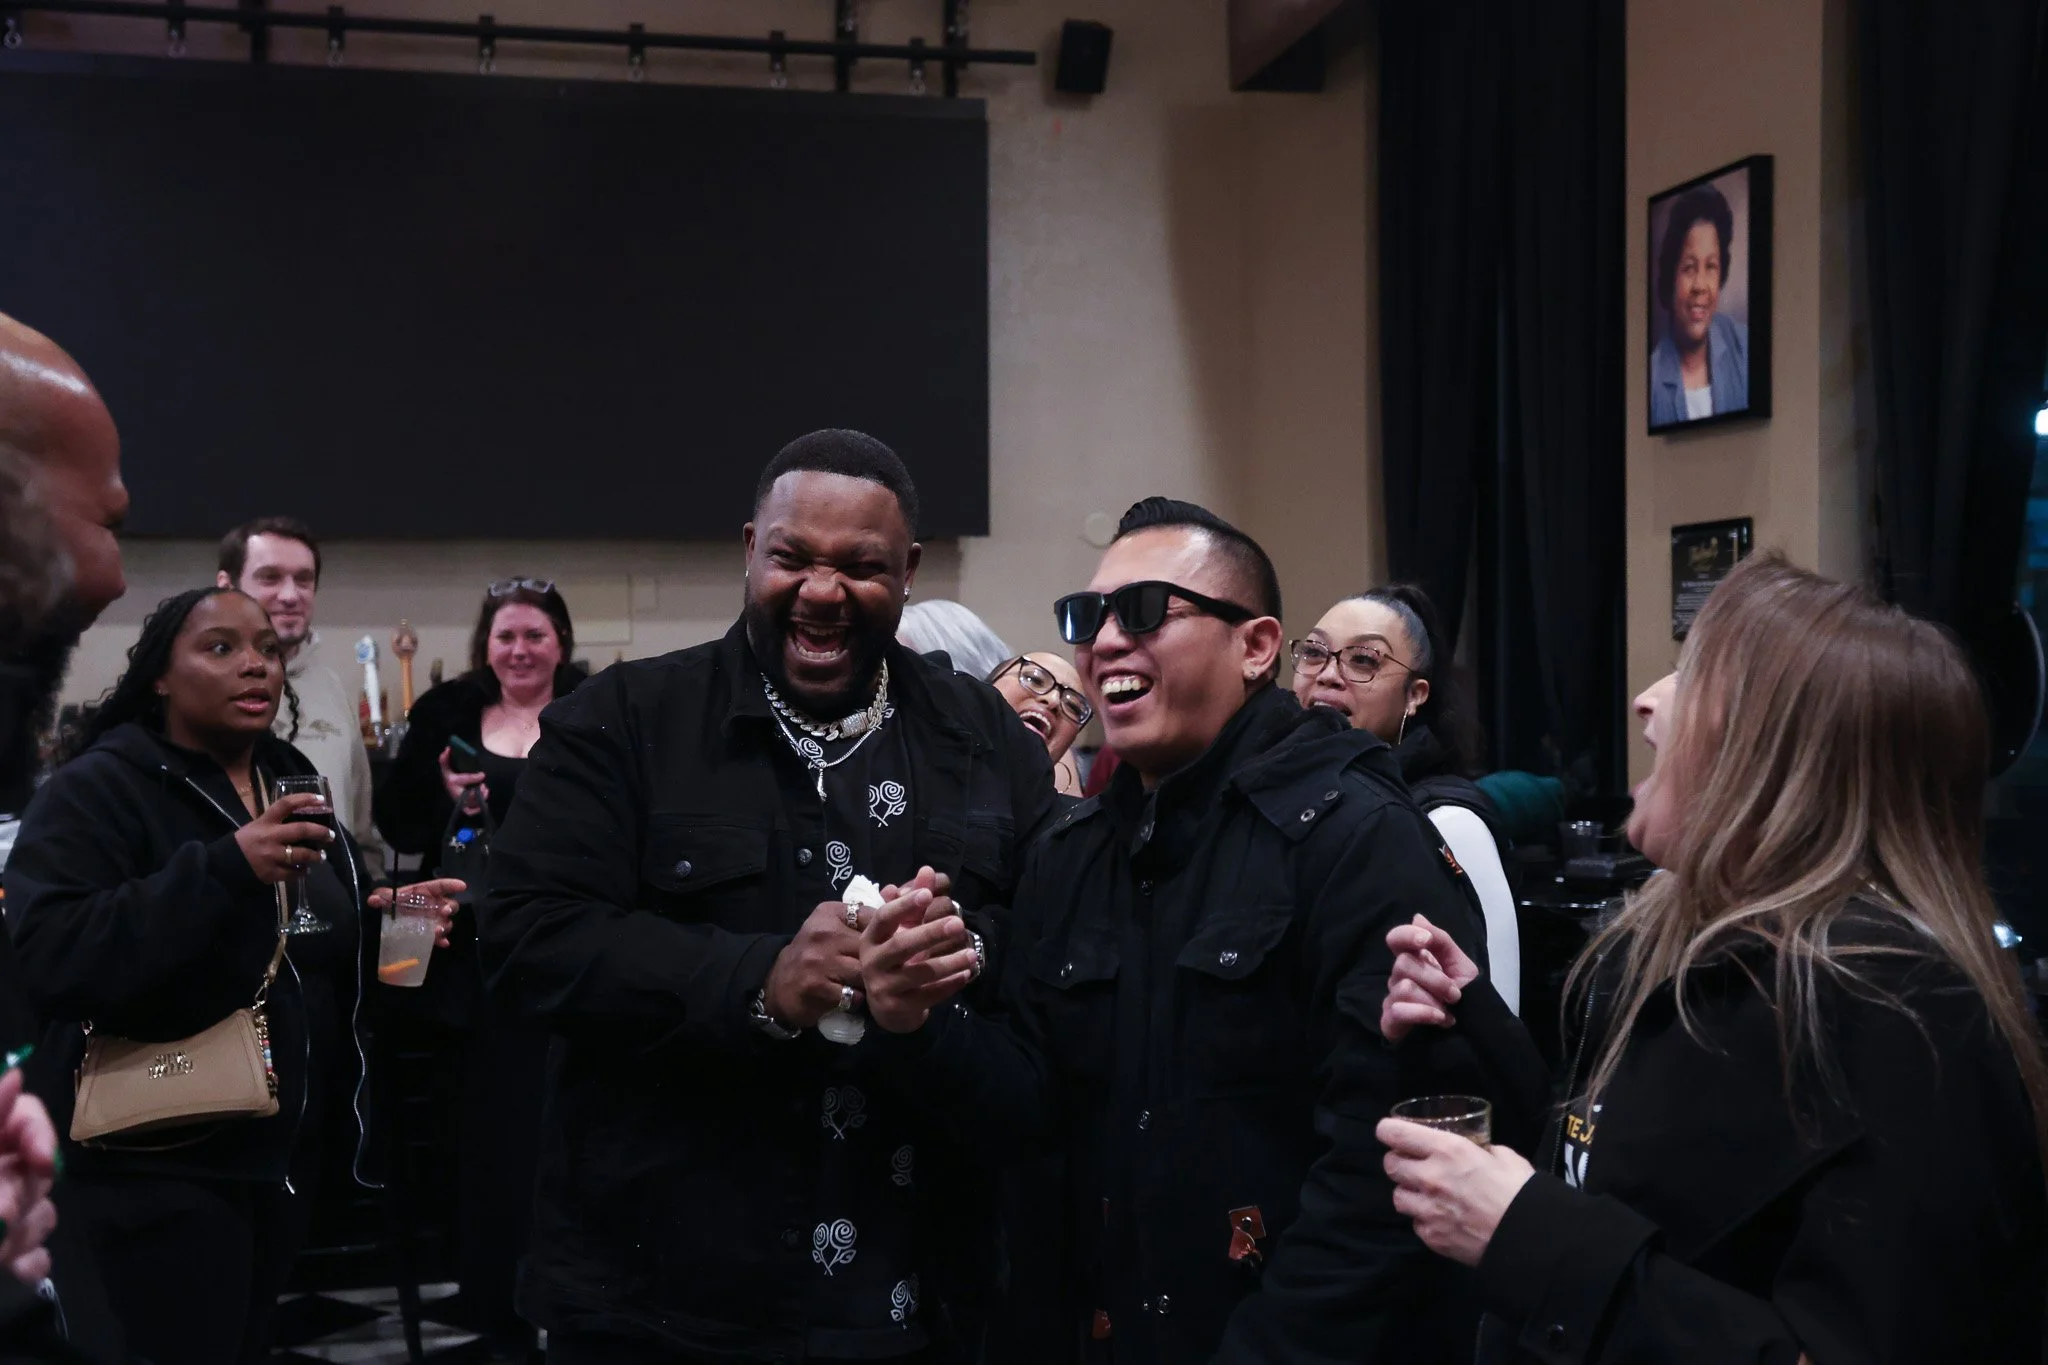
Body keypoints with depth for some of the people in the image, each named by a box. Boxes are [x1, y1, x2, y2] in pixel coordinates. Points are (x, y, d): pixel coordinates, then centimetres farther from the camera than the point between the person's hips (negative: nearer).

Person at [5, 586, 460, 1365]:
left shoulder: (291, 785, 12)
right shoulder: (96, 790, -10)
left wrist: (385, 919, -2)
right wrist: (224, 867, -32)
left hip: (285, 1154, 7)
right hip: (160, 1165, -7)